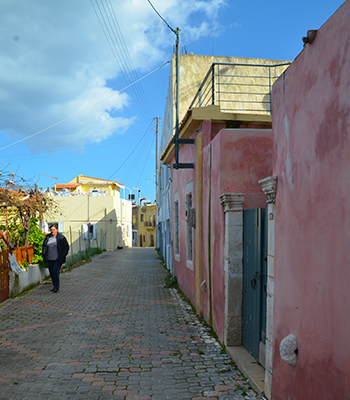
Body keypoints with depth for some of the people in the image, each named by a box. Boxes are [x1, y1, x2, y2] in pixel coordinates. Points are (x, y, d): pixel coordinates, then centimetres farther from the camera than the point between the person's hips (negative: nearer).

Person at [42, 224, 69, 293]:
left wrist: (63, 256, -8)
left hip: (58, 259, -5)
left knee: (55, 271, -13)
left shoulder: (61, 238, -5)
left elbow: (66, 247, -1)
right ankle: (54, 286, 22)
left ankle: (57, 287, -1)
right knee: (51, 272, 9)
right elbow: (44, 246, 18)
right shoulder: (47, 237, 7)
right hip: (50, 259, 5)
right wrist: (44, 255, 9)